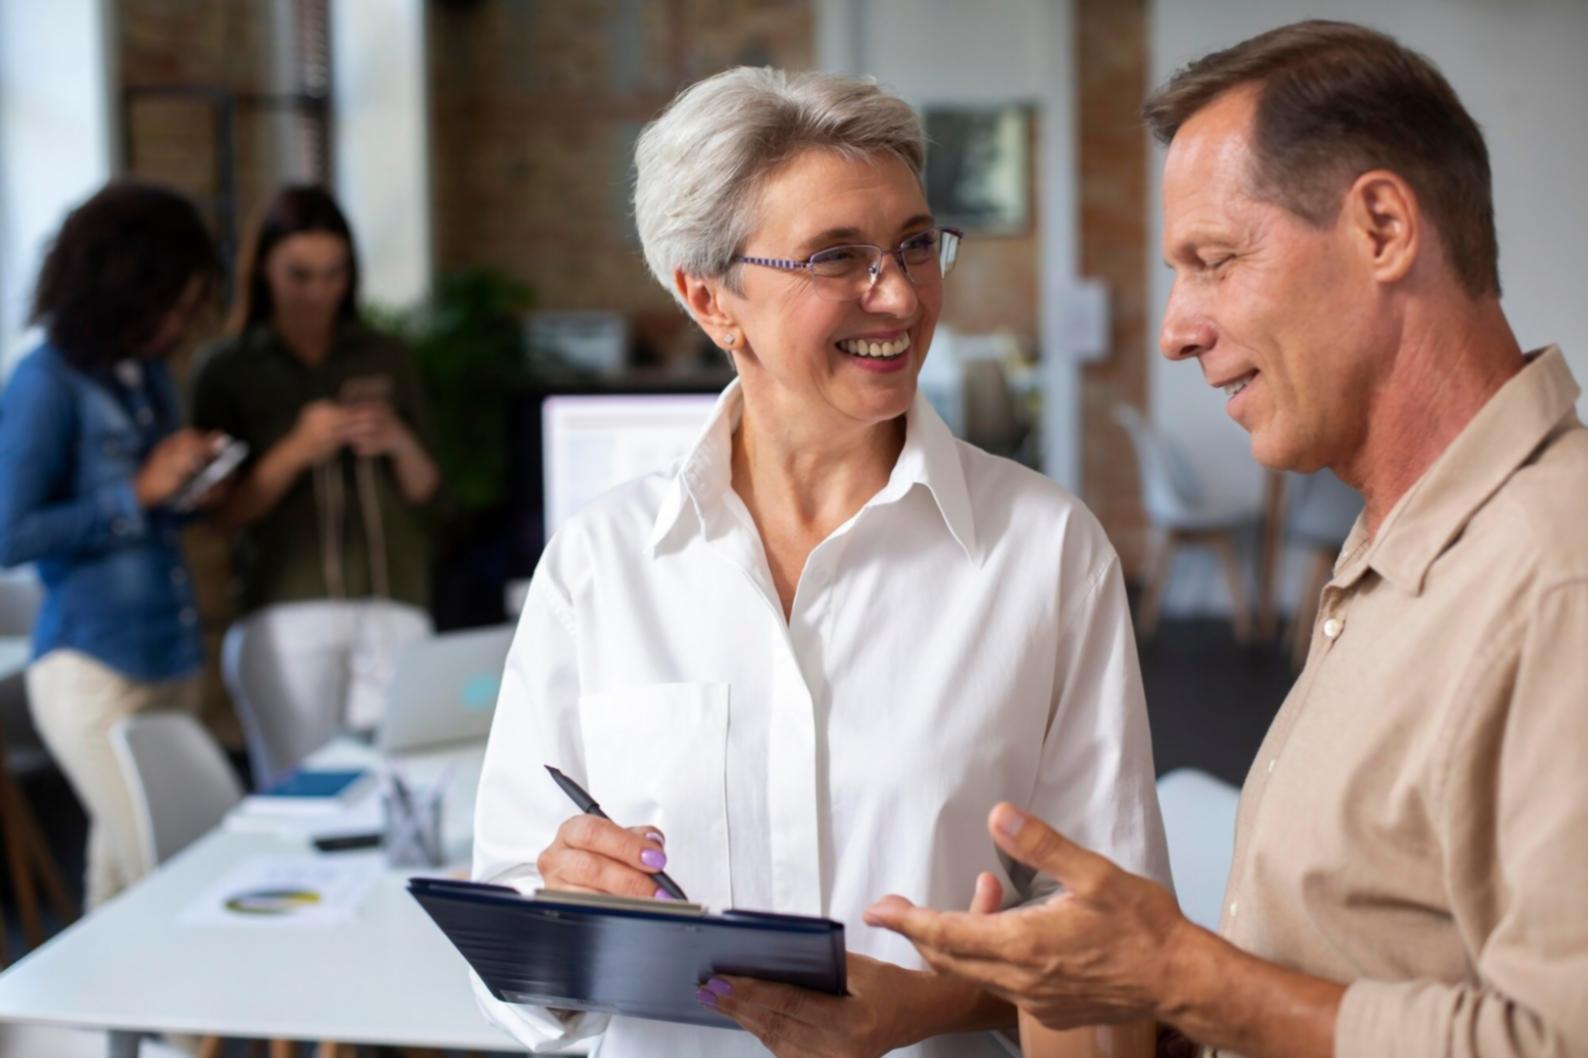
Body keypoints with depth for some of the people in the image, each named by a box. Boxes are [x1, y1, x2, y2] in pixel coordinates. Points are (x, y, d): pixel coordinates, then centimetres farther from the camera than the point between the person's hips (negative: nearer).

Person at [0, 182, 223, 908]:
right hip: (93, 675, -7)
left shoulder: (146, 372, 10)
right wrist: (140, 493, -14)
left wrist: (190, 478, 1)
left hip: (169, 663, 7)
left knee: (124, 876, 13)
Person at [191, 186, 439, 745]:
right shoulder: (229, 370, 8)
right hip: (291, 606, -1)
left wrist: (399, 443, -4)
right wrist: (297, 451, -12)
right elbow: (226, 513, 1)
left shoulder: (387, 359, 14)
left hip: (395, 601, 2)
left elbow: (425, 491, 16)